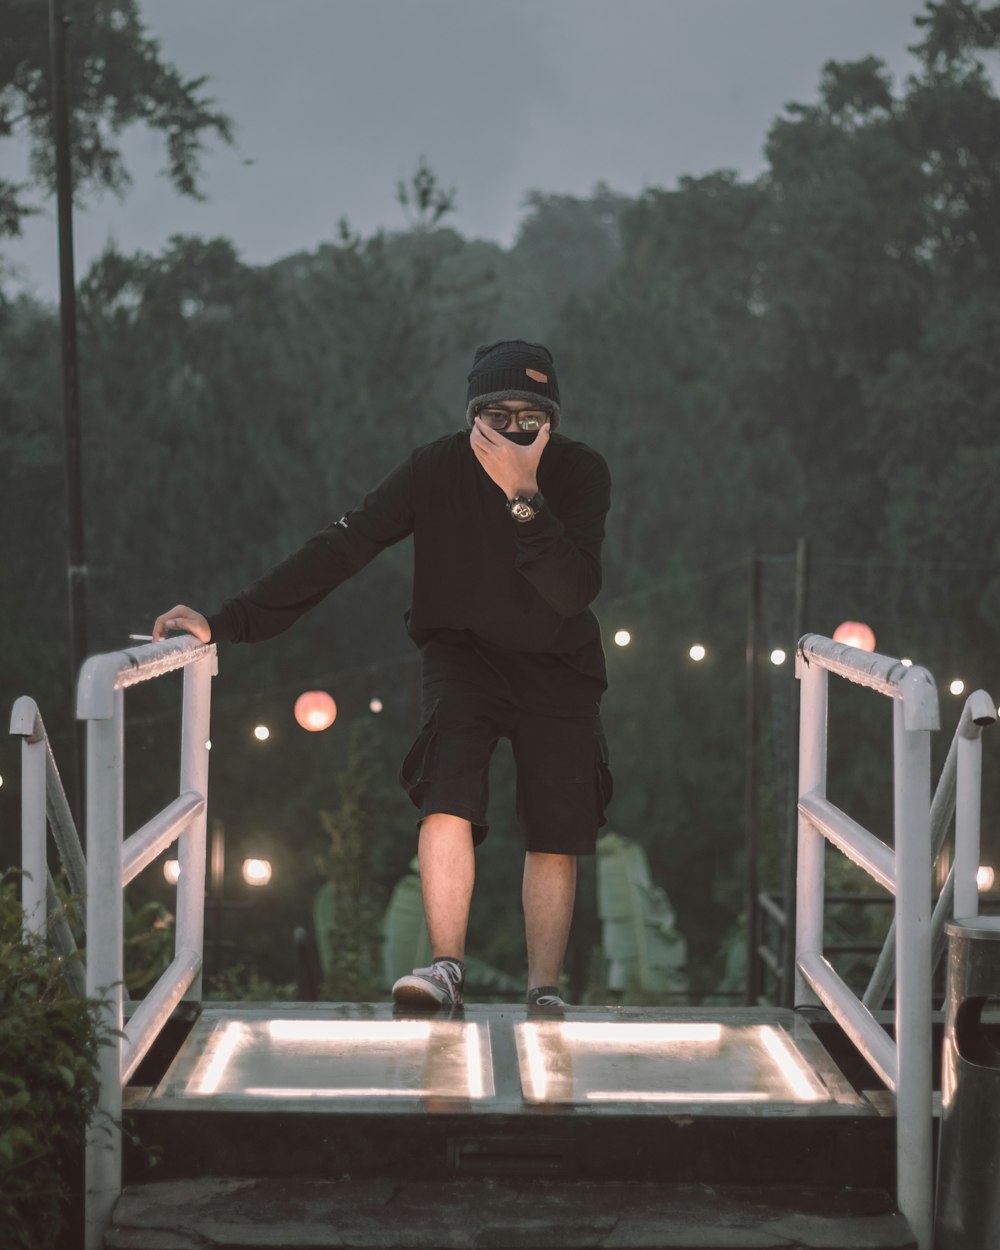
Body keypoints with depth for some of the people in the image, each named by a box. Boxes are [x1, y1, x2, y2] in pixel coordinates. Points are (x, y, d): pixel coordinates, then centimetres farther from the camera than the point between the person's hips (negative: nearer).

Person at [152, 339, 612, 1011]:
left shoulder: (581, 473, -17)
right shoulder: (437, 470, -17)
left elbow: (575, 591, -28)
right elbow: (338, 550, -21)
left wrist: (524, 496, -39)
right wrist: (229, 620, -28)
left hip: (557, 664, 1)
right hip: (462, 652, -1)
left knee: (557, 837, -1)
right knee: (449, 797, -25)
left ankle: (545, 992, 9)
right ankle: (447, 967, -20)